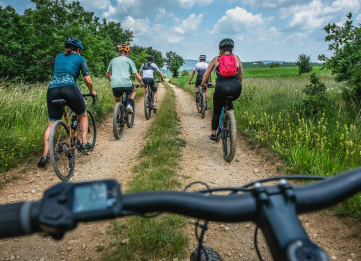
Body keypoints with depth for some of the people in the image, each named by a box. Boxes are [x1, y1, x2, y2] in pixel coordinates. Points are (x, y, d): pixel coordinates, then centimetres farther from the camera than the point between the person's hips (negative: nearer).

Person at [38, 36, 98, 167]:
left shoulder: (58, 57, 28)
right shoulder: (80, 58, 16)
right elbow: (88, 80, 14)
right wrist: (92, 91, 31)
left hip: (52, 89, 4)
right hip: (70, 88, -4)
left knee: (51, 124, 11)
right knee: (83, 115, 22)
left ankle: (45, 155, 5)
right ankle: (84, 143, 12)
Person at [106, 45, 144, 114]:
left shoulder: (113, 60, 20)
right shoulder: (129, 61, 10)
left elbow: (107, 74, 31)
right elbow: (138, 77, 7)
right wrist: (141, 83, 26)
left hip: (115, 86, 3)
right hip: (126, 84, -3)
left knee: (117, 102, 27)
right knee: (134, 91, 31)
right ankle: (130, 104, 8)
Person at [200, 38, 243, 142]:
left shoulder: (216, 59, 13)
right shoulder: (236, 58, 16)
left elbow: (206, 75, 17)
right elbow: (241, 75, 23)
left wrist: (203, 84, 36)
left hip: (221, 88, -1)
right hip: (236, 89, 2)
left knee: (217, 112, 21)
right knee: (229, 101, 38)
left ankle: (213, 135, 29)